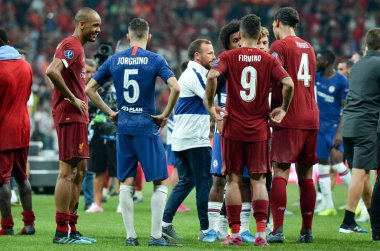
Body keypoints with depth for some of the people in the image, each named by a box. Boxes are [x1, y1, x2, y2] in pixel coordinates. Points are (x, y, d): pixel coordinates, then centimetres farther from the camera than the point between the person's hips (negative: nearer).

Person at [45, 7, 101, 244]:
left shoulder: (77, 47, 19)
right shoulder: (71, 45, -12)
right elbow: (52, 71, -27)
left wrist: (80, 102, 13)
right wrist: (73, 99, -20)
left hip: (76, 116, 11)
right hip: (70, 116, -11)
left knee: (79, 171, 13)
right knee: (68, 172, -9)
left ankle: (71, 228, 17)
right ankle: (62, 232, -7)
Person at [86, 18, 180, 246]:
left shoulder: (114, 60, 6)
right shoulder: (155, 60, -5)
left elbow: (90, 89, 8)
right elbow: (175, 88, -17)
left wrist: (109, 112, 13)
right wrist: (166, 114, -5)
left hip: (123, 126, 4)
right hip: (147, 126, -4)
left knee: (126, 182, 9)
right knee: (160, 182, 4)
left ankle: (131, 235, 7)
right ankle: (156, 235, -1)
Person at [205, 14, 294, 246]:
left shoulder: (228, 57, -1)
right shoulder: (269, 59, 1)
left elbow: (212, 76, -19)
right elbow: (288, 84, -12)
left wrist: (210, 105, -7)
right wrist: (283, 109, 4)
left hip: (233, 128, -1)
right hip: (259, 129, 1)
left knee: (233, 180, 5)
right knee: (258, 181, 5)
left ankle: (235, 233, 4)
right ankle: (261, 232, -4)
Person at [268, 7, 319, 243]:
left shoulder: (280, 46, -5)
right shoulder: (308, 47, 18)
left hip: (289, 120, -6)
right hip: (311, 119, 6)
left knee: (280, 173, -7)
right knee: (306, 175, 9)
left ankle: (278, 230, -15)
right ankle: (307, 231, 10)